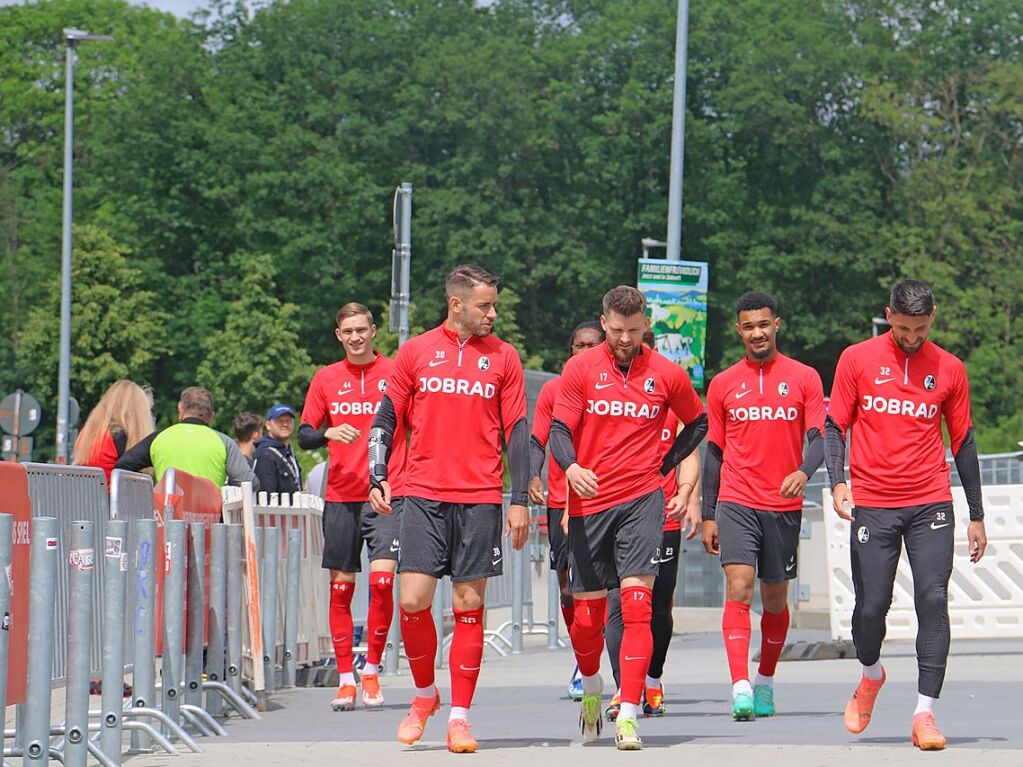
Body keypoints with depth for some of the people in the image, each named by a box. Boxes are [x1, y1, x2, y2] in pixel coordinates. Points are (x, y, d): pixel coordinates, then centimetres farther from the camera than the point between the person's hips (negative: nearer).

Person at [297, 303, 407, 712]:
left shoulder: (395, 373, 3)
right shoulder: (326, 378, 9)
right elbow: (304, 436, 8)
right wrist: (328, 433, -13)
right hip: (340, 496, 2)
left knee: (382, 579, -14)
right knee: (341, 587, 3)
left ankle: (372, 670, 0)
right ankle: (345, 679, 9)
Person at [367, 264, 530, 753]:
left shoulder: (502, 357, 8)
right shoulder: (416, 352, 7)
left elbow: (516, 432, 8)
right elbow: (386, 419, 11)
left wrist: (520, 501, 2)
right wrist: (378, 478, -1)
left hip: (480, 498, 0)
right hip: (423, 493, 0)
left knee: (469, 605, -1)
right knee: (414, 599, -9)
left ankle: (459, 717, 5)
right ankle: (424, 694, 14)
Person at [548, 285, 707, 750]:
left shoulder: (666, 375, 4)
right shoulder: (581, 369, 2)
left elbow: (697, 422, 20)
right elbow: (559, 429, -4)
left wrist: (664, 466, 9)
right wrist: (570, 467, -25)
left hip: (641, 499, -1)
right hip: (588, 502, 1)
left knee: (636, 603, -15)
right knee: (587, 615, 6)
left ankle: (628, 716, -16)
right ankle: (591, 689, 36)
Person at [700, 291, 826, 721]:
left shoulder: (804, 379, 4)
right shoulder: (723, 384, 8)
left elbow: (818, 436, -2)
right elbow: (714, 452, 12)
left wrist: (804, 471, -24)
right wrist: (708, 515, 9)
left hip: (784, 505, 0)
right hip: (736, 503, 0)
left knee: (775, 598, 9)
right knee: (738, 588, -16)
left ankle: (765, 681, 28)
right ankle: (740, 687, -23)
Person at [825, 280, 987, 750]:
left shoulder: (949, 369, 6)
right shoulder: (857, 360, 3)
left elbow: (962, 442, 12)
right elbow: (835, 425, 6)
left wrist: (976, 516, 12)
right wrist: (837, 482, -11)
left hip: (930, 504, 1)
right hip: (872, 505, -1)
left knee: (933, 599, -11)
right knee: (871, 605, -2)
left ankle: (925, 713, -10)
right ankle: (870, 676, 30)